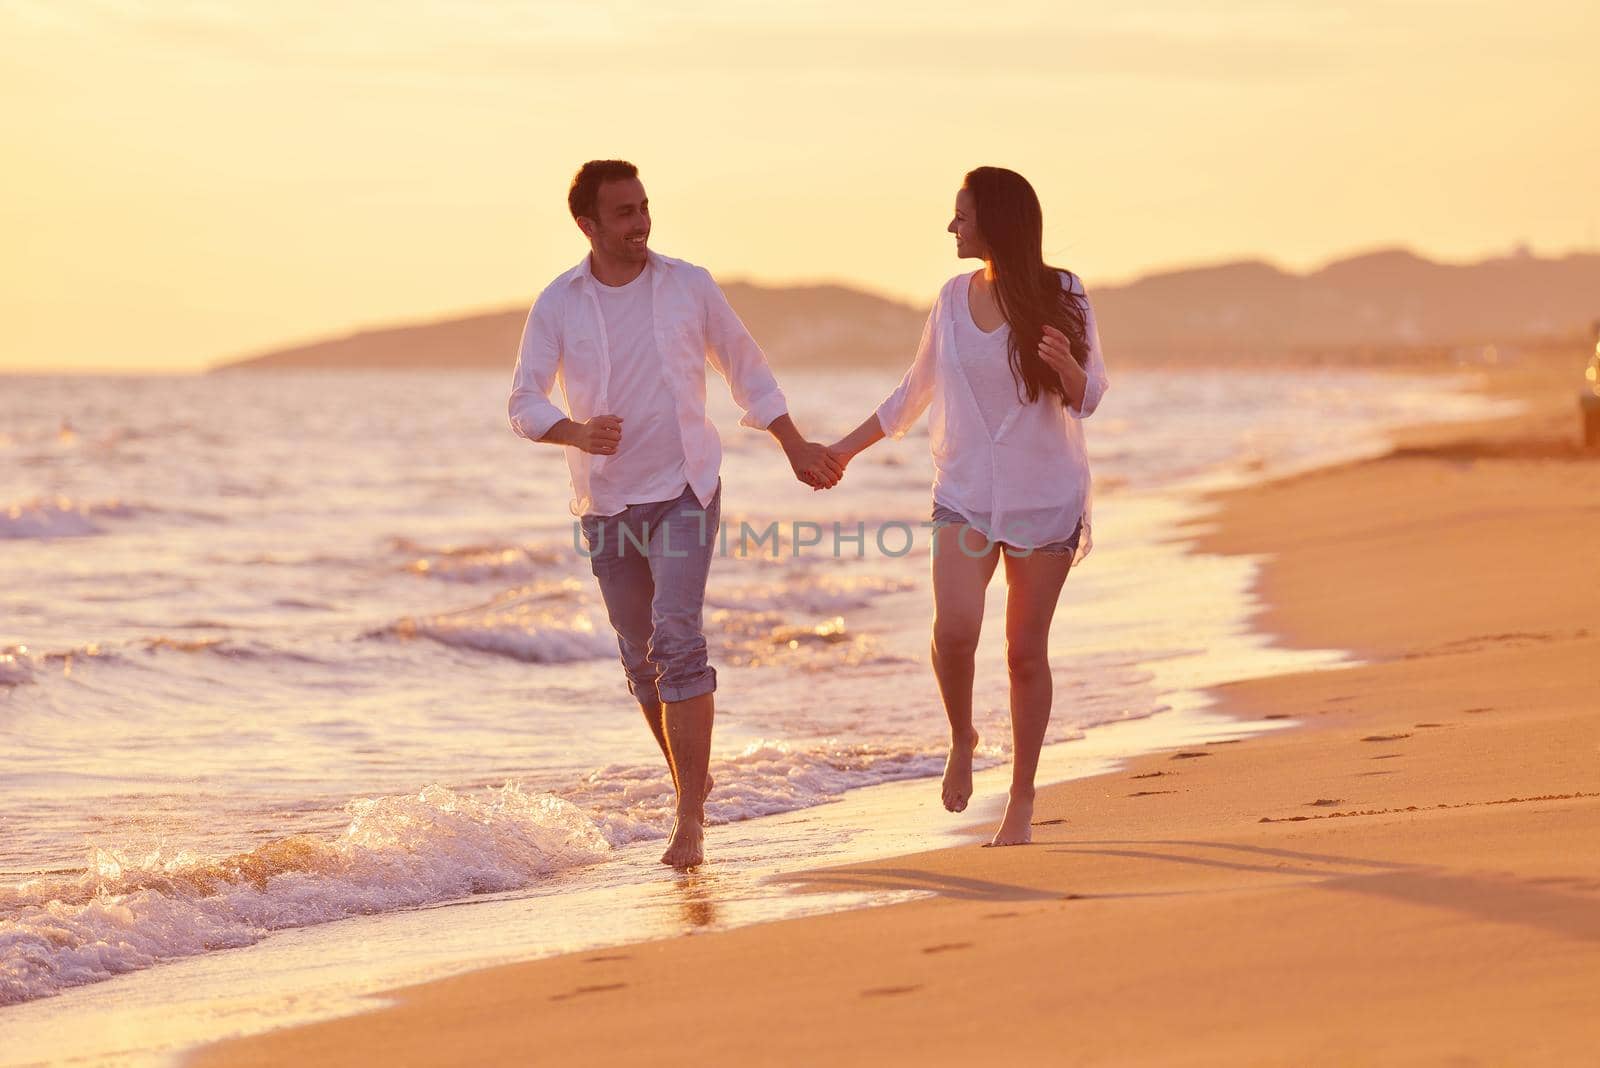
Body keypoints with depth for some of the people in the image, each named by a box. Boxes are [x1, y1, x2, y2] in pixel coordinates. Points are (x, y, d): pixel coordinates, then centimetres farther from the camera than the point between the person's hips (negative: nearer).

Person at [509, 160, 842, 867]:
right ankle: (691, 780, 29)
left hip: (684, 491, -2)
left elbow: (746, 370, 13)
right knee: (641, 659, 9)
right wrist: (576, 432, -22)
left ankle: (690, 817, -19)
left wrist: (796, 448, 12)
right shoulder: (558, 304, 0)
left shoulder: (689, 286, 1)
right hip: (606, 504, 2)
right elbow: (525, 404, -1)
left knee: (677, 641, -18)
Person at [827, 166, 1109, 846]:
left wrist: (1064, 363, -25)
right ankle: (961, 738, 8)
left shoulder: (1061, 297, -3)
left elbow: (1088, 399, -3)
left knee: (1026, 651, 0)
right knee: (955, 628, -19)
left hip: (1046, 497, -2)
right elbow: (915, 392, 19)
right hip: (965, 495, 2)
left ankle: (1022, 803, 10)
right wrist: (846, 449, 22)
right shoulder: (955, 298, 6)